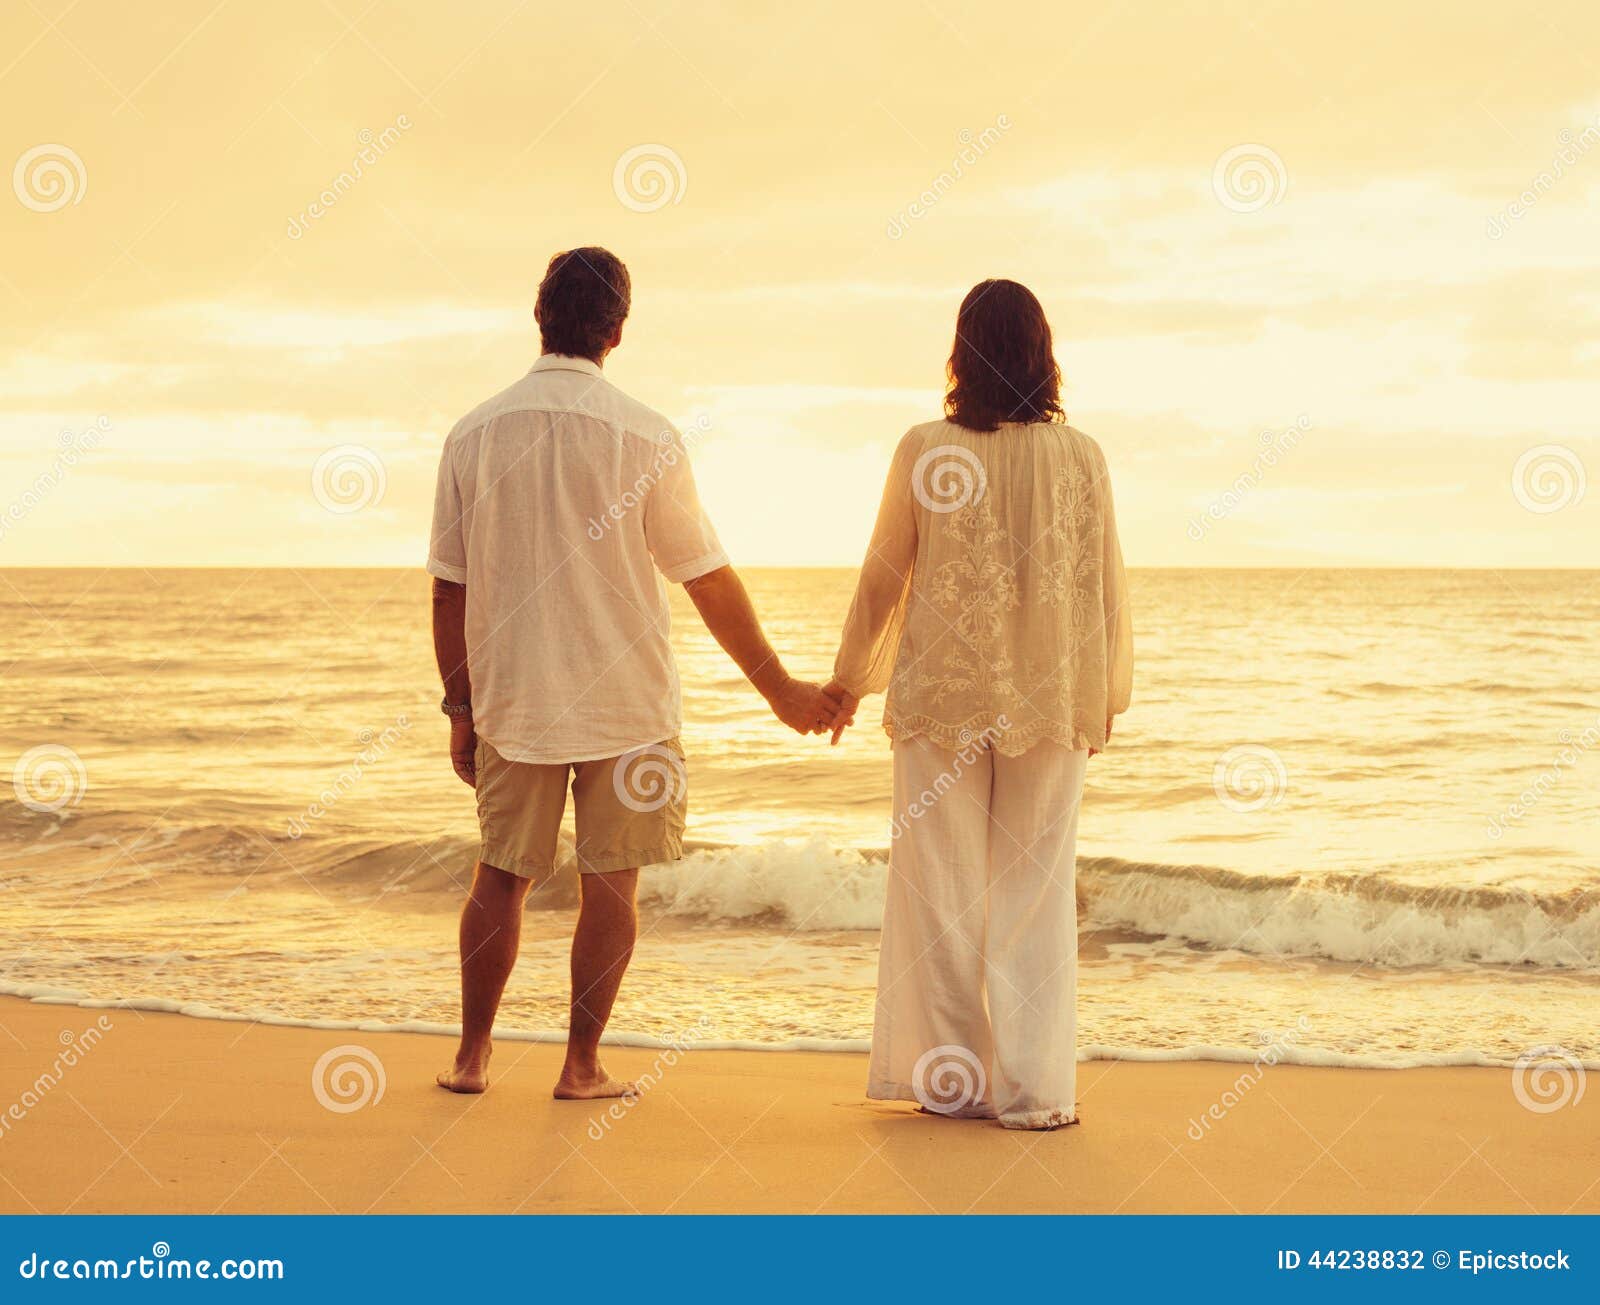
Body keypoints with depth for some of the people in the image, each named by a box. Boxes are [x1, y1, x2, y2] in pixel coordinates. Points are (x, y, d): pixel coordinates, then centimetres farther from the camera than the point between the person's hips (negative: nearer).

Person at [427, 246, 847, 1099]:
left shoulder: (474, 435, -3)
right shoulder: (643, 438, -11)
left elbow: (449, 590, 1)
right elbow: (709, 582, -6)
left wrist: (460, 709, 10)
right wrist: (780, 691, 3)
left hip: (511, 701, 3)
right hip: (625, 705, -3)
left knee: (501, 875, 14)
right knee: (609, 885, 7)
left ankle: (472, 1056, 19)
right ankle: (582, 1067, 10)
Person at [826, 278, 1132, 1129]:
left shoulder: (924, 450, -6)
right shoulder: (1080, 458, -4)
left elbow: (882, 578, 2)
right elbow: (1106, 587, 3)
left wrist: (849, 679, 16)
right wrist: (1108, 693, 16)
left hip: (941, 696, -1)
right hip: (1050, 700, 1)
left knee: (941, 888, 8)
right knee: (1034, 891, 7)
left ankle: (952, 1078, 13)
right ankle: (1030, 1087, 7)